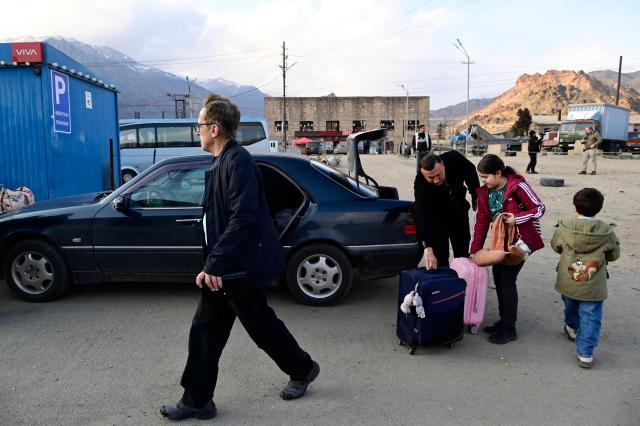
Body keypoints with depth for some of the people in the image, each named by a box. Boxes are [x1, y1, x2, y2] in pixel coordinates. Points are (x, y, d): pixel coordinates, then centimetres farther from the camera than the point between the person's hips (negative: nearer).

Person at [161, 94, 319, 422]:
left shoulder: (239, 162, -19)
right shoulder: (219, 163, 11)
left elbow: (242, 219, -27)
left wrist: (213, 264, -24)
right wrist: (211, 265, 16)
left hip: (241, 268, -9)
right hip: (222, 268, 9)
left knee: (261, 326, 9)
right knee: (204, 332, 11)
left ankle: (302, 368, 34)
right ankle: (196, 401, 24)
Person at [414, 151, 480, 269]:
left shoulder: (454, 159, -29)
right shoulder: (420, 183, -38)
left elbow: (471, 171, -5)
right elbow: (422, 216, -47)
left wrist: (475, 196, 3)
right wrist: (427, 248, -57)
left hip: (459, 211, 4)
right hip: (437, 217, -4)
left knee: (463, 255, 17)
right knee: (440, 259, -9)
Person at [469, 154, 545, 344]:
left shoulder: (518, 187, -19)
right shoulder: (485, 192, 0)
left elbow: (539, 208, -12)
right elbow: (481, 221, 1)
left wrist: (517, 218, -27)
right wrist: (474, 250, 0)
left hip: (519, 241, -7)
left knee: (507, 280, -6)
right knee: (498, 278, 10)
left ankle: (509, 329, 5)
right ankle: (504, 320, 26)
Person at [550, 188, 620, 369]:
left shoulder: (564, 228, -12)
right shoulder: (606, 232, -14)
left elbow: (555, 246, 5)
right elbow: (614, 255, 1)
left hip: (568, 283, 3)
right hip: (593, 287, -2)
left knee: (571, 306, 29)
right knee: (590, 318, 5)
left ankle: (572, 328, 54)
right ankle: (585, 354, 4)